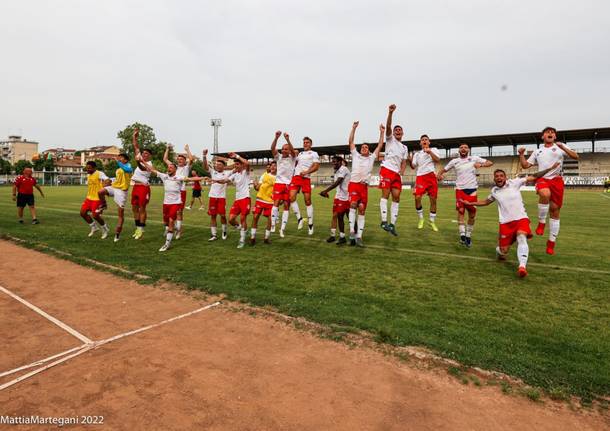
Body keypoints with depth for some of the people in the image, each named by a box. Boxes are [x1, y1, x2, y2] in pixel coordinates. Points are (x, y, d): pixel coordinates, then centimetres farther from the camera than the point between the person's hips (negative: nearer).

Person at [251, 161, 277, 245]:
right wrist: (255, 185, -10)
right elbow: (258, 188, 12)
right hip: (260, 199, 2)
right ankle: (252, 237, 9)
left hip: (271, 201, -2)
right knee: (255, 217, -2)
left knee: (270, 219, -2)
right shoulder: (264, 175, 9)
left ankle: (266, 238, 15)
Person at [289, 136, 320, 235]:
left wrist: (306, 172, -16)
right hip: (296, 177, 5)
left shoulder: (314, 154, 8)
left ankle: (310, 224, 4)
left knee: (308, 201, -3)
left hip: (306, 178, -4)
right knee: (292, 197, -14)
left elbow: (316, 166, -3)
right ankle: (299, 218, -2)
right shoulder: (300, 153, 25)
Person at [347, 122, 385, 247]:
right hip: (353, 184, -2)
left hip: (364, 186, 2)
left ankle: (358, 237, -1)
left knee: (362, 210, -2)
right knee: (353, 204, -25)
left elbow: (380, 146, 18)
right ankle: (352, 231, -27)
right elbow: (351, 141, 14)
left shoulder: (371, 158, 19)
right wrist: (354, 128, 9)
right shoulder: (355, 155, 17)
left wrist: (381, 132, 15)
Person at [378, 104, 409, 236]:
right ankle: (384, 221, -13)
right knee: (385, 194, -12)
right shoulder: (390, 139, 10)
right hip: (386, 169, -5)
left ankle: (392, 224, 3)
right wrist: (390, 113, -23)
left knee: (396, 197, 0)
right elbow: (388, 126, -8)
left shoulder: (404, 147, 23)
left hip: (397, 173, 5)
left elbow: (404, 163, 17)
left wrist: (401, 174, -2)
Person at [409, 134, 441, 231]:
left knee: (433, 199, 2)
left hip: (431, 177, -1)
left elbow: (437, 160, -7)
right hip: (420, 177, 1)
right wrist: (410, 160, -10)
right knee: (417, 198, -15)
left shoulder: (434, 150, 12)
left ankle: (432, 222, 14)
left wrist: (430, 152, -16)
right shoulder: (417, 154, 18)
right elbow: (413, 166, 8)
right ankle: (420, 218, 4)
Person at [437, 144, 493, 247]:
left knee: (472, 214, 5)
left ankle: (468, 235, 18)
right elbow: (444, 170, 15)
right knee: (461, 211, -14)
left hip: (472, 189, 1)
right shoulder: (454, 161, 7)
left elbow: (490, 162, 5)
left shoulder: (475, 159, 5)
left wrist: (481, 165, -15)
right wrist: (439, 175, -7)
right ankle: (462, 235, -15)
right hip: (460, 189, -1)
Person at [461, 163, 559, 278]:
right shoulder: (494, 191, 10)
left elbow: (533, 177, 0)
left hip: (521, 219, -2)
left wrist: (550, 168, -8)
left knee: (521, 238, -33)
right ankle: (499, 251, 39)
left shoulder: (514, 183, 1)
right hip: (506, 223, 2)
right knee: (503, 251, 0)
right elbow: (486, 202, 29)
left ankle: (522, 267, -46)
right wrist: (469, 203, 23)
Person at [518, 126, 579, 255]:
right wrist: (521, 154, 4)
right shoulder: (537, 152, 19)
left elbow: (576, 157, -1)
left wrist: (563, 147, -15)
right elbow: (525, 165, 19)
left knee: (555, 211, 2)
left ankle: (551, 243, 12)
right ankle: (541, 222, -18)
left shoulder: (560, 147, 11)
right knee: (545, 194, -38)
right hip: (542, 179, 0)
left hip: (557, 180, 0)